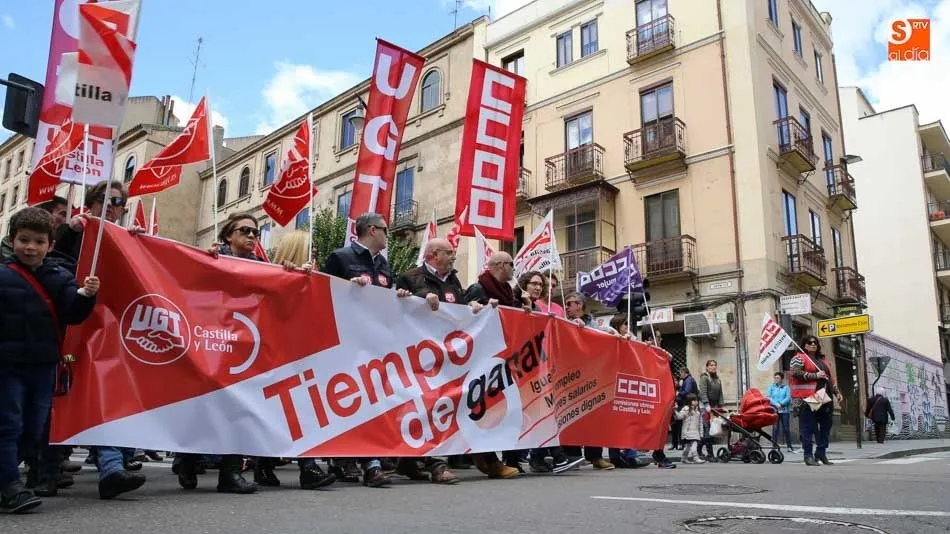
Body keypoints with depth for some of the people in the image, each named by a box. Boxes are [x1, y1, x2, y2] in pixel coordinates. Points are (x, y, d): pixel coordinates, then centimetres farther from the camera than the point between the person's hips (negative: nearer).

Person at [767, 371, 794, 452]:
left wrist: (781, 404, -14)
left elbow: (788, 398, -3)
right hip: (774, 410, 0)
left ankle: (789, 446, 9)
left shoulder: (786, 387, 8)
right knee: (775, 428, -2)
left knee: (786, 428, 1)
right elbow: (768, 397, 1)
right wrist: (776, 404, -12)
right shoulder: (771, 387, 11)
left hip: (784, 410, 0)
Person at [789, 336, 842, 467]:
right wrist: (815, 375, -16)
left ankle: (821, 453, 18)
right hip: (806, 399, -8)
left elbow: (830, 378, 29)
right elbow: (795, 373, -15)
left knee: (826, 425, 7)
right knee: (807, 427, -6)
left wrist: (836, 392, 20)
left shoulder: (822, 360, 25)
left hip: (824, 399, 8)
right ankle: (808, 455, -3)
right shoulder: (799, 358, 1)